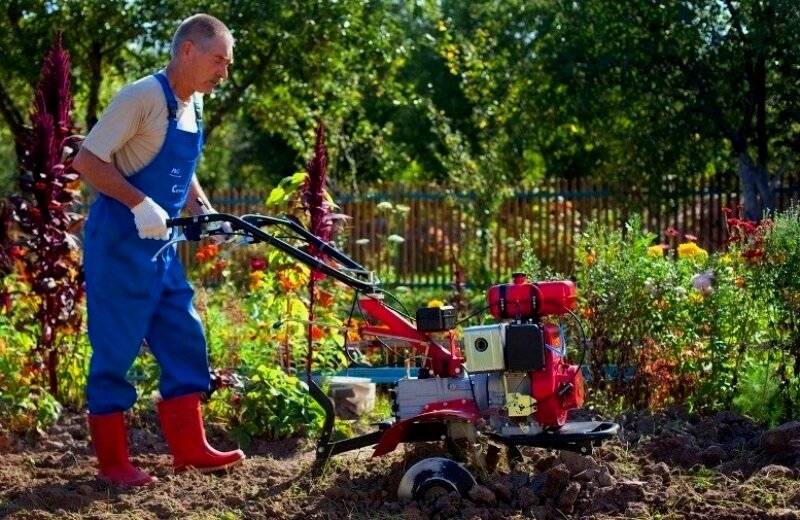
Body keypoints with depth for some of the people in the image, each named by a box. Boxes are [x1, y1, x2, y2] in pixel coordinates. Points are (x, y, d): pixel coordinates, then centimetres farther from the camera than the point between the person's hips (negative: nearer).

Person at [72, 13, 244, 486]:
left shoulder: (195, 106, 10)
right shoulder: (143, 98, -16)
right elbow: (87, 161, -18)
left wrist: (205, 212, 6)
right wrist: (141, 204, -28)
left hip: (161, 244, 9)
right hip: (119, 243, -9)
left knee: (186, 342, 7)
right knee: (116, 350, -2)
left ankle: (190, 448, 13)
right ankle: (112, 461, 6)